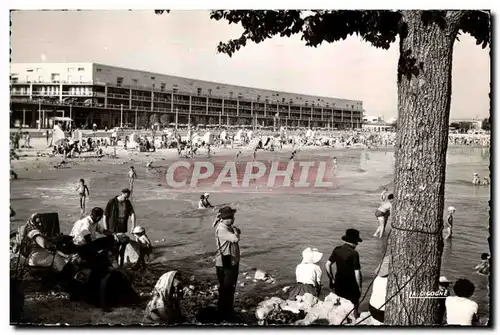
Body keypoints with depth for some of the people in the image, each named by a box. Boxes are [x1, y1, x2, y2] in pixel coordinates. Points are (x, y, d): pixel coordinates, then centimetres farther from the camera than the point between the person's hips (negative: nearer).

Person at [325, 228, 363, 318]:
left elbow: (327, 265, -2)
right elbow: (357, 272, -17)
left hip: (338, 282, 5)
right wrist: (359, 287, -6)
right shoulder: (354, 253, -18)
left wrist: (331, 279, 9)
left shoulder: (337, 250, -3)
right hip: (351, 284, -5)